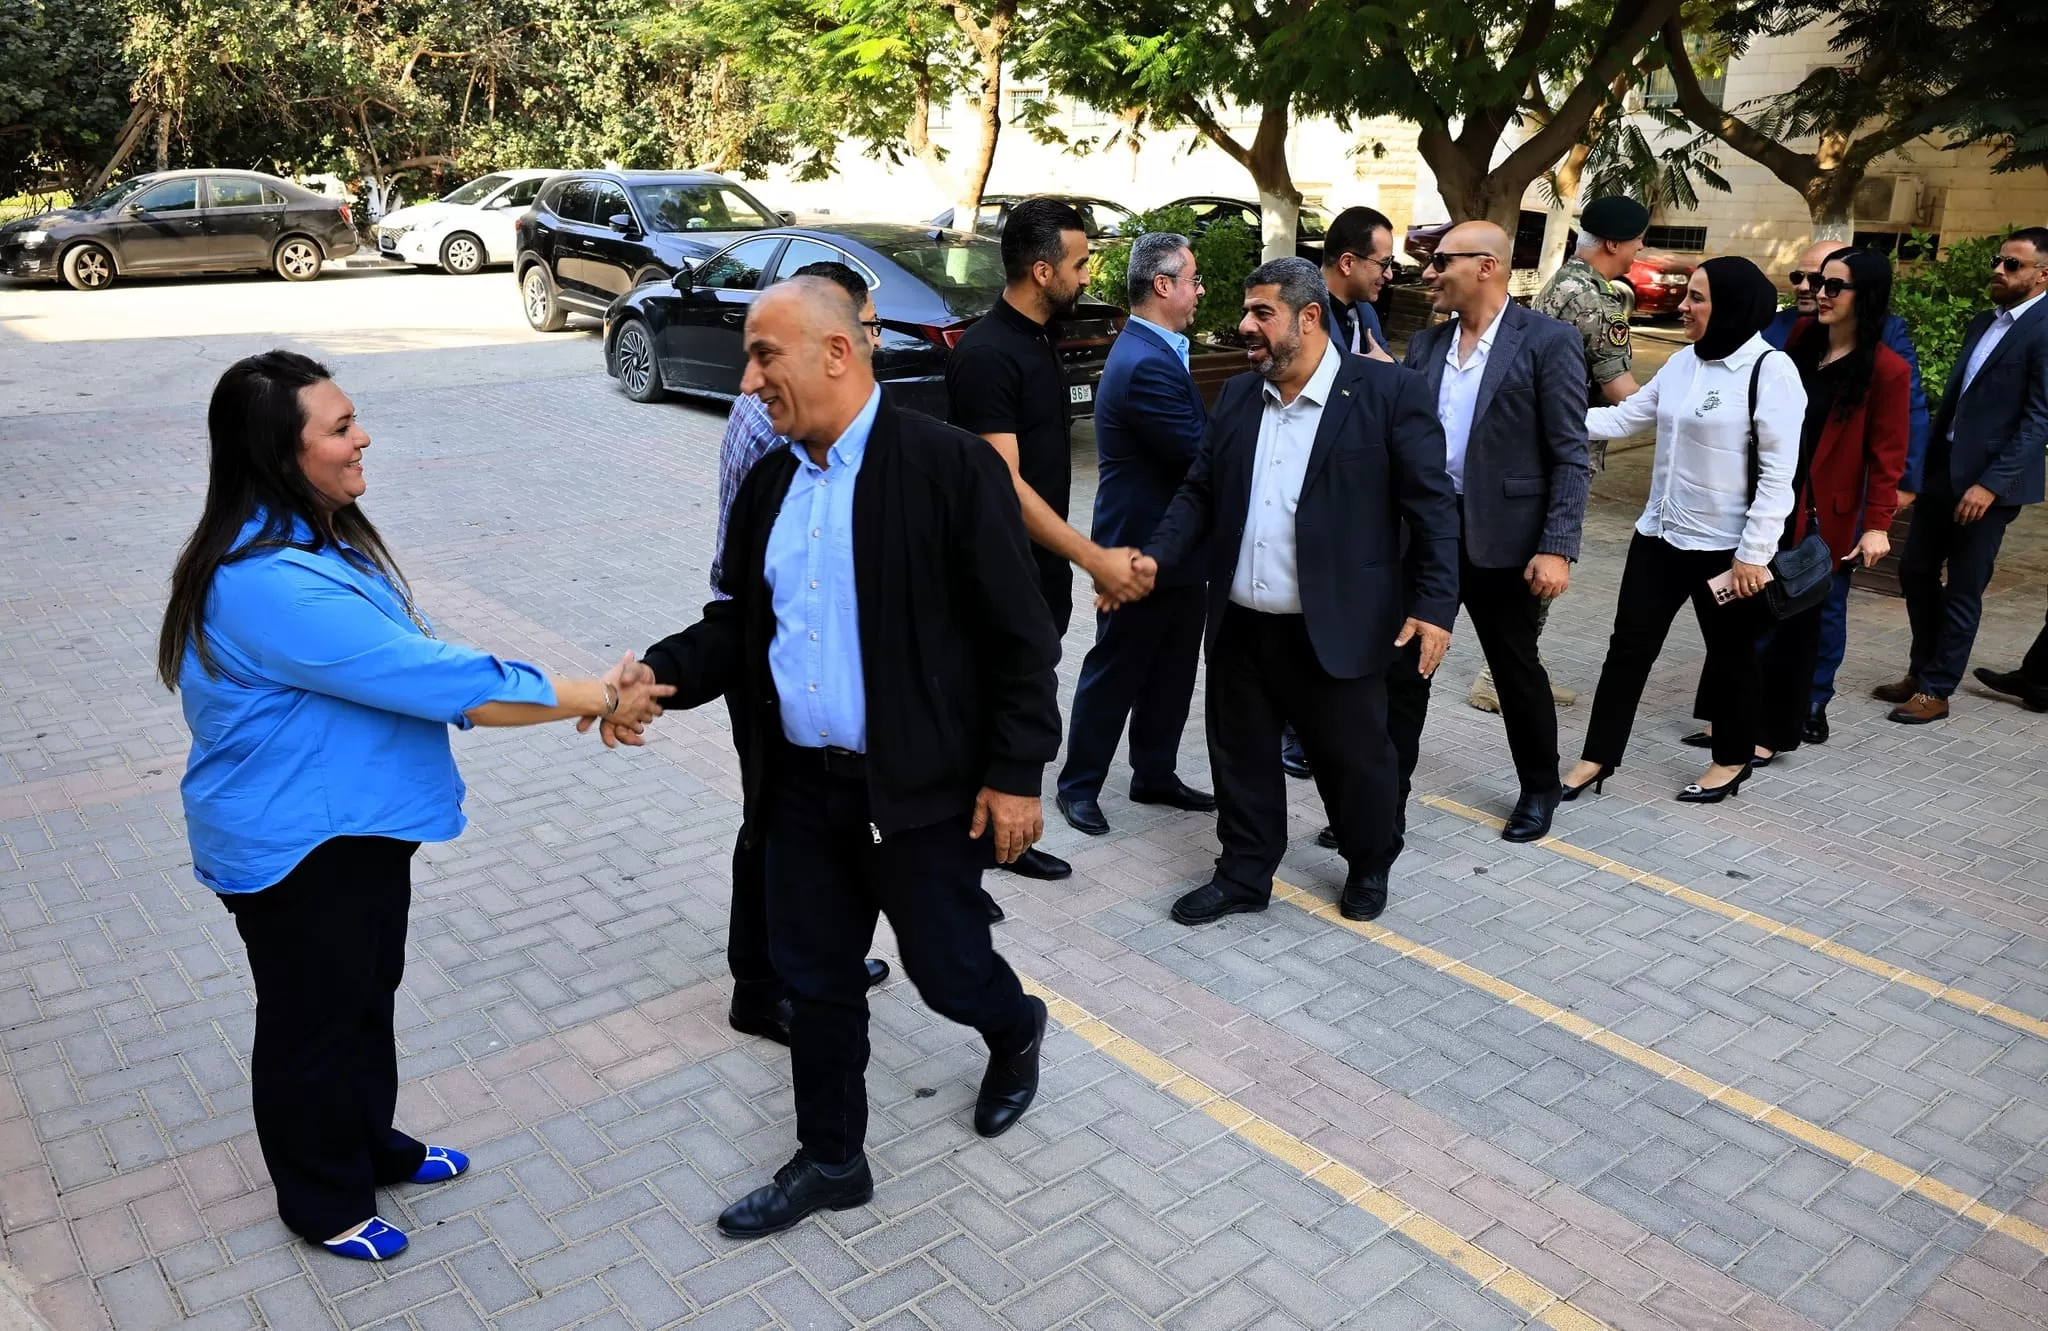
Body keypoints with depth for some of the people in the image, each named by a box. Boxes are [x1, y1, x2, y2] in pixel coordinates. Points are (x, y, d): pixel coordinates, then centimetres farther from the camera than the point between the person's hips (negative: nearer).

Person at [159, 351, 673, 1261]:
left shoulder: (318, 538, 1)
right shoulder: (271, 583, -32)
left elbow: (412, 669, 1)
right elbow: (436, 678, -32)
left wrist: (593, 697, -9)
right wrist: (601, 696, -24)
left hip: (360, 821, 9)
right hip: (296, 845, -9)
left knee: (367, 996, 25)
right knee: (314, 1018, 12)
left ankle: (371, 1147, 47)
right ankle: (324, 1202, 35)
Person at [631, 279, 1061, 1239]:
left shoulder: (949, 466, -14)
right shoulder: (768, 484, 6)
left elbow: (1020, 637, -13)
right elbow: (740, 622, 11)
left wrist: (1015, 772, -14)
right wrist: (662, 673, -8)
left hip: (923, 784, -6)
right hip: (802, 782, 6)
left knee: (944, 965, 10)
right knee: (814, 977, 15)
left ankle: (1015, 1033, 45)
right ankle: (830, 1160, 35)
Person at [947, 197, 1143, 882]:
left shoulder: (1041, 338, 9)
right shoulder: (985, 354, -20)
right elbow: (1003, 484, -24)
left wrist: (1070, 560, 16)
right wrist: (1093, 558, -25)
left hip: (1044, 568, 9)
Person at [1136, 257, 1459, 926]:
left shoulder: (1389, 391, -8)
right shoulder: (1237, 396, 8)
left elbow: (1432, 505, -9)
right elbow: (1199, 492, 12)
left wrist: (1434, 604, -16)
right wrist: (1156, 555, -4)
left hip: (1336, 630, -4)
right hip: (1240, 628, 5)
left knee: (1353, 759, 12)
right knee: (1241, 758, 14)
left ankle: (1369, 868, 36)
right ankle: (1244, 874, 32)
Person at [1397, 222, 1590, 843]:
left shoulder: (1548, 342, -8)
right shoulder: (1424, 343, 8)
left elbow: (1570, 457, -10)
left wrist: (1557, 548, -17)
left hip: (1503, 537, -4)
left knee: (1516, 669, 11)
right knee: (1404, 663, 6)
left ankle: (1539, 789, 32)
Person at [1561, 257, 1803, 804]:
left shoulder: (1770, 371, -14)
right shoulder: (1683, 362, 6)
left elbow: (1778, 473, -16)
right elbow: (1626, 416, 11)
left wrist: (1753, 553, -17)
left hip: (1724, 547, -6)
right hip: (1659, 533, 6)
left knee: (1729, 655, 11)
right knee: (1629, 647, 8)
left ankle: (1732, 759, 30)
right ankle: (1597, 758, 17)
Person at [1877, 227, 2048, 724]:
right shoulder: (1983, 323, 13)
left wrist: (1990, 484, -20)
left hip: (1989, 481, -8)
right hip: (1942, 469, 8)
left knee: (1963, 590, 2)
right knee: (1915, 571, 13)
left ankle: (1937, 689, 13)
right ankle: (1922, 670, 28)